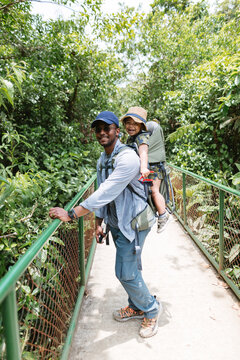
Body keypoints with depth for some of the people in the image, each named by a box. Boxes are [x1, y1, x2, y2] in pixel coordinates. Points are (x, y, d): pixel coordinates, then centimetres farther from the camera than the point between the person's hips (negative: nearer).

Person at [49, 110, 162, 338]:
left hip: (133, 221, -8)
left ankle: (151, 308, 24)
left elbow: (106, 193, -32)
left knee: (125, 272, -2)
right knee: (130, 267, 20)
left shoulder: (127, 158, -23)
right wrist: (98, 223, 10)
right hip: (116, 222, 8)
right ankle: (137, 307, 40)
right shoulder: (102, 160, 7)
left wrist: (70, 214, -32)